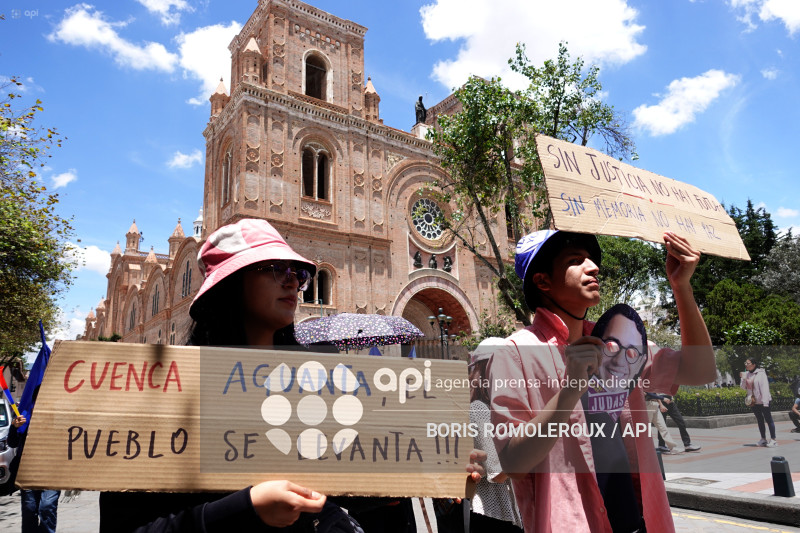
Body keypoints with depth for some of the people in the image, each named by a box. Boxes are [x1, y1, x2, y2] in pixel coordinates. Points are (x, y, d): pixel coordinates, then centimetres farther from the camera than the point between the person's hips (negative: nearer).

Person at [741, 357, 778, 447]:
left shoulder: (761, 373, -13)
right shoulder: (747, 374, 6)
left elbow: (765, 388, -17)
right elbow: (743, 387, 9)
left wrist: (765, 402, -21)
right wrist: (743, 379, -10)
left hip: (762, 401, -7)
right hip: (753, 402, 7)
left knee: (768, 419, 1)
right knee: (759, 420, 14)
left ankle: (773, 439, 7)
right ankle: (763, 439, 22)